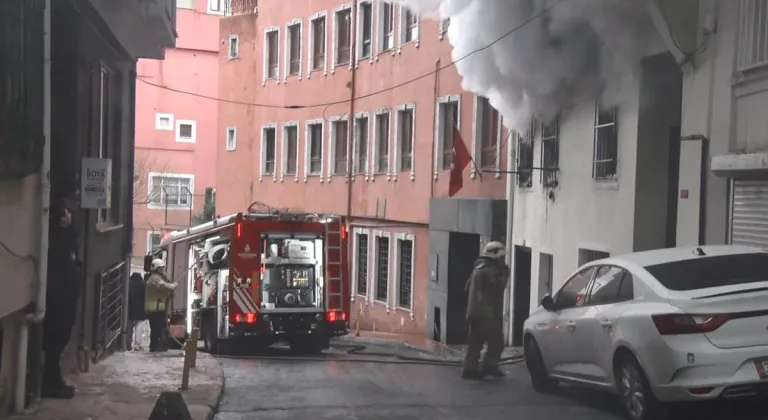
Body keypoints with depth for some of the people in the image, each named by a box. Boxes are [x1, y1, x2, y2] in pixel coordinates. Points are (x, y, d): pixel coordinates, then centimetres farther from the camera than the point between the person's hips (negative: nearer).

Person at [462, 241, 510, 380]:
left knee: (475, 342, 8)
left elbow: (468, 287, 24)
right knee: (496, 341, -4)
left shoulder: (479, 268, 19)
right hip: (488, 313, -10)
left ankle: (470, 369, 6)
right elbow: (499, 286, -19)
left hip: (475, 312, 10)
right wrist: (504, 274, -8)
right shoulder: (489, 270, -14)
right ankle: (489, 366, -5)